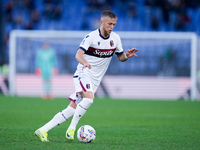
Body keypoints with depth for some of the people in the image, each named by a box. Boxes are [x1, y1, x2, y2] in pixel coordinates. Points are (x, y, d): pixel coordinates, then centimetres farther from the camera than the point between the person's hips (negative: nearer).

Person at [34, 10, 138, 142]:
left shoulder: (115, 38, 4)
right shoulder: (91, 37, -13)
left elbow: (120, 57, 15)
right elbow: (78, 54, -25)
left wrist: (126, 56, -9)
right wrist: (85, 63, -47)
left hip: (95, 80, 5)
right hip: (83, 73, -5)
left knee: (73, 109, -3)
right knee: (89, 98, -34)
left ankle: (43, 130, 1)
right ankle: (72, 128, -21)